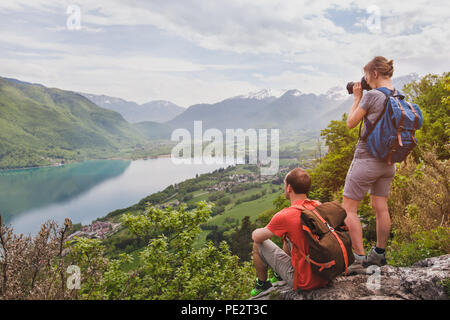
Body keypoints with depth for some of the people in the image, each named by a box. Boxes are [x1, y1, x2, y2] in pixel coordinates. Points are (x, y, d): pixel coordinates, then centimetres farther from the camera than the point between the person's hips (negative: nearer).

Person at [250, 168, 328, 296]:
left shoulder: (284, 216, -23)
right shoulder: (319, 206, -4)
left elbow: (256, 237, -7)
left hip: (304, 282, -7)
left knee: (258, 244, 7)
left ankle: (262, 284, 32)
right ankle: (279, 276, 47)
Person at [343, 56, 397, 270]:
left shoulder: (371, 96, -16)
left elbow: (351, 123, -8)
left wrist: (357, 98, 3)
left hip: (366, 158, -8)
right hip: (388, 162, 8)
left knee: (348, 209, 2)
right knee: (380, 208, 16)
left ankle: (359, 257, 2)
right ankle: (379, 254, 27)